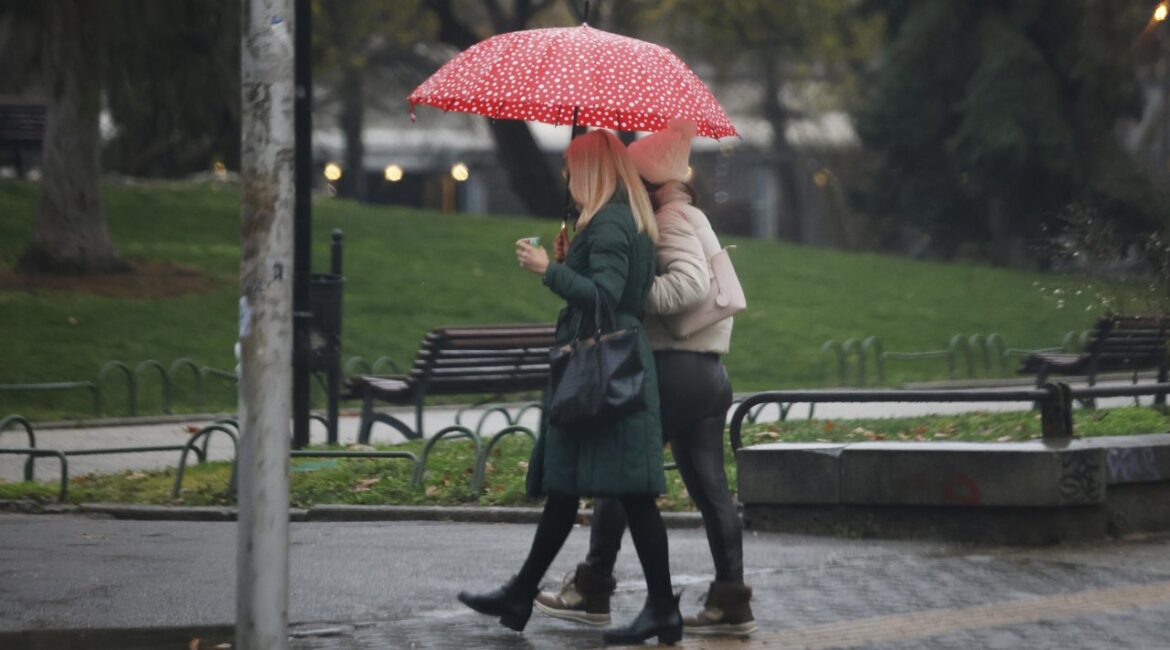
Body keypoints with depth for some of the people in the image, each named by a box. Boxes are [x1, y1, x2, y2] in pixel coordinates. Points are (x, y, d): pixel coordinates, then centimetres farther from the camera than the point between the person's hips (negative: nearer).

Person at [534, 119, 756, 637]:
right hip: (710, 373, 9)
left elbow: (689, 283, -26)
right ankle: (731, 601, 2)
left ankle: (592, 591, 7)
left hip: (674, 371, -9)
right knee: (710, 487, 5)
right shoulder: (694, 219, 21)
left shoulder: (672, 218, -10)